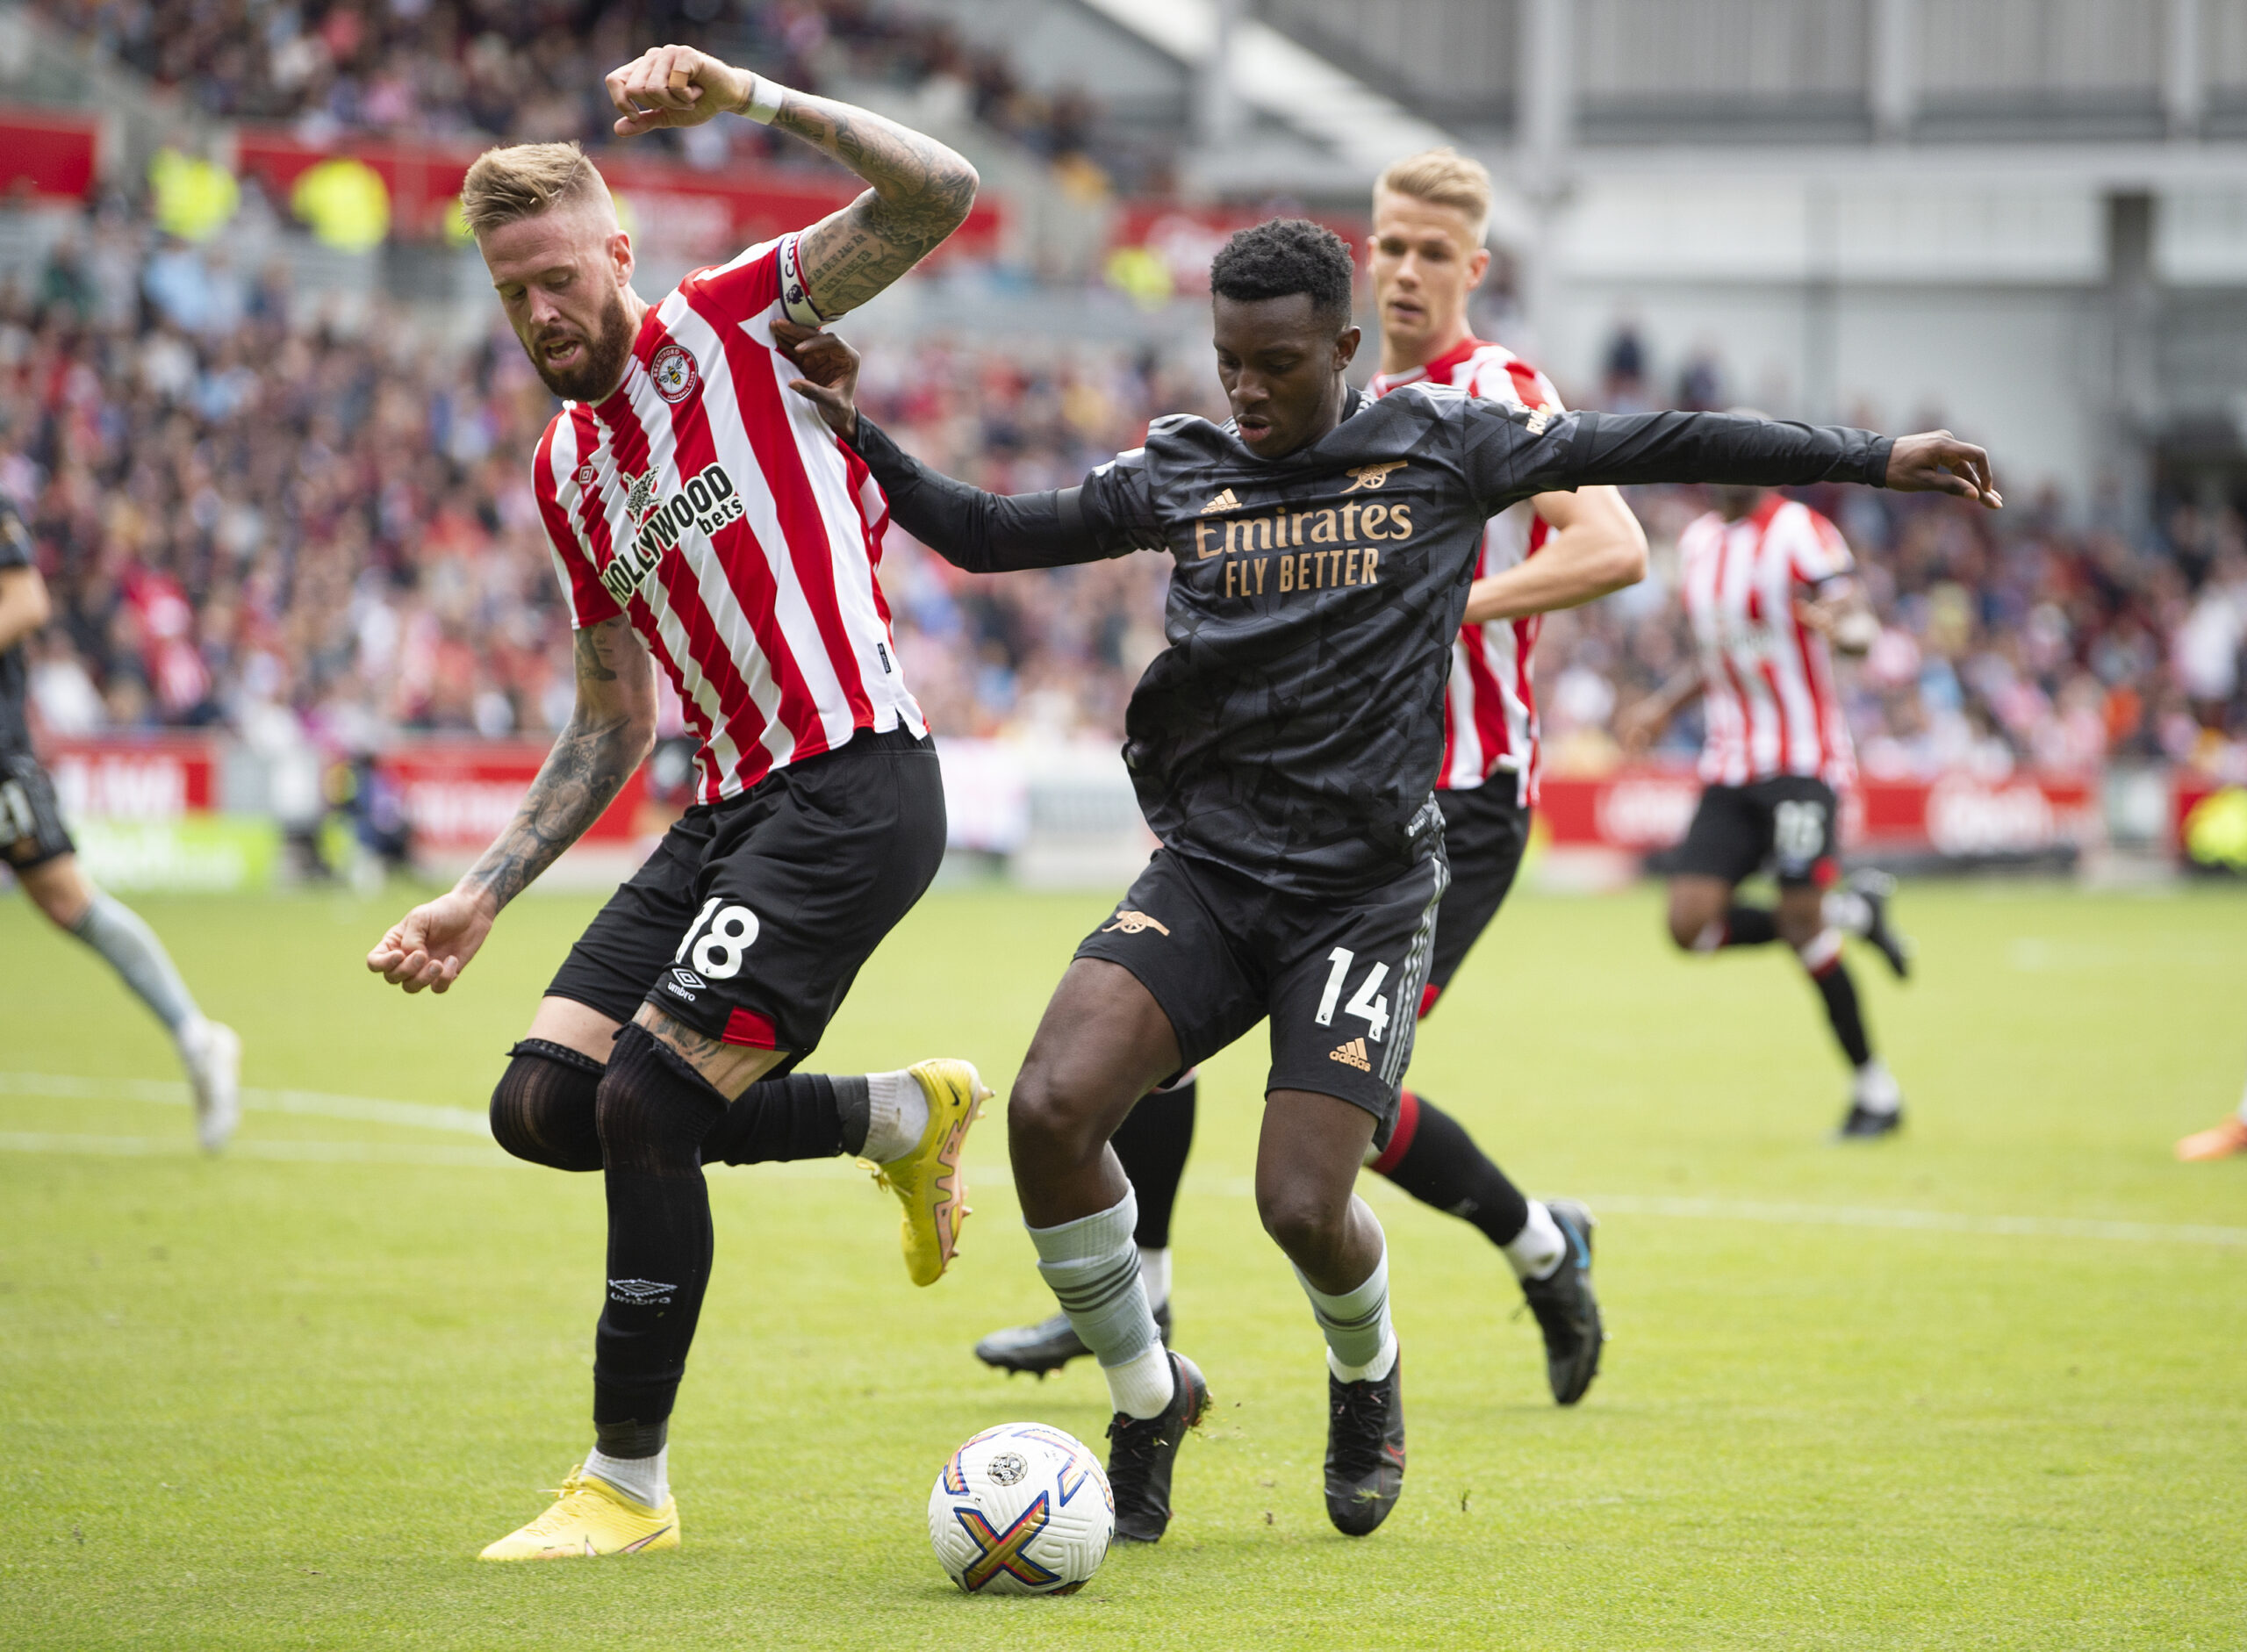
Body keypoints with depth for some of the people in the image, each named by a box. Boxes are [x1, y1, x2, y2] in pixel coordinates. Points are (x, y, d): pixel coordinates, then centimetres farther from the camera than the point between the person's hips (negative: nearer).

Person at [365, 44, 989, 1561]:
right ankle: (900, 1115, 17)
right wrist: (480, 899, 16)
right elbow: (614, 728, 22)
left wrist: (753, 99, -24)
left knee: (649, 1106, -16)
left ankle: (629, 1482, -2)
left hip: (853, 791, -8)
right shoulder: (566, 471, 17)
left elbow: (938, 195, -17)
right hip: (731, 809, 8)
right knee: (543, 1104, 1)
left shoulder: (736, 324, -2)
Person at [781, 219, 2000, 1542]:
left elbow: (1650, 448, 4)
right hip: (1209, 871, 3)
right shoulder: (1179, 474, 9)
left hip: (1369, 889, -3)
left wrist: (1875, 461, 4)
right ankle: (1149, 1404, 4)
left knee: (1304, 1206, -16)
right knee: (1050, 1107, -20)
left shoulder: (1440, 444, 2)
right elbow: (987, 533, 15)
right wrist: (854, 430, 2)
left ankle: (1369, 1379, 23)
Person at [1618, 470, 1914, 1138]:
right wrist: (1665, 704, 19)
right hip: (1729, 765, 7)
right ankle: (1851, 913, 14)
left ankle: (1875, 1091, 0)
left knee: (1802, 923, -15)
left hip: (1802, 761, -7)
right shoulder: (1698, 542, 13)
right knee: (1691, 925, -8)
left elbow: (1861, 625, -24)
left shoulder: (1800, 533, -10)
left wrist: (1841, 624, -47)